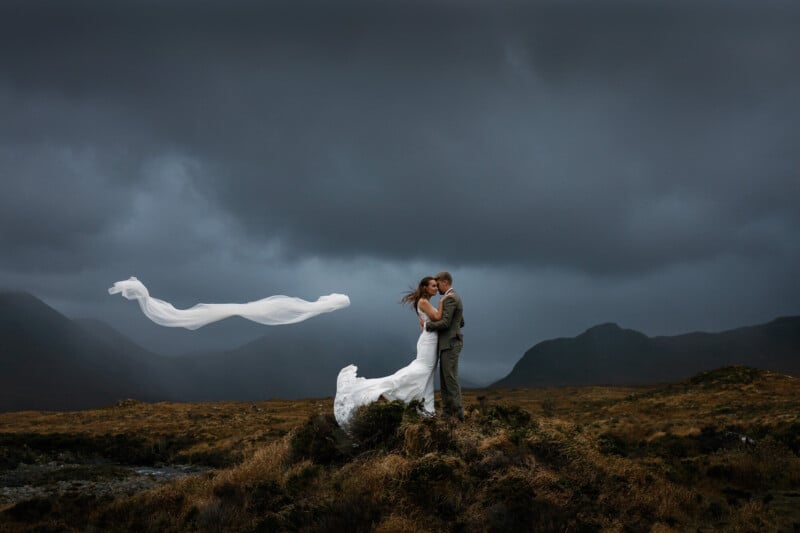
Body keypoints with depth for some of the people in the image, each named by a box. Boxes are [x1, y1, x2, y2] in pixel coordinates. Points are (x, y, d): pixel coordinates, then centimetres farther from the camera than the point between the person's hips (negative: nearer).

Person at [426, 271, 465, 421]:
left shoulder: (449, 298, -15)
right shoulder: (454, 297, 18)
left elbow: (445, 323, -23)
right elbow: (461, 323, 24)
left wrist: (427, 325, -9)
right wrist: (435, 323, 19)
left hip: (450, 344, -11)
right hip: (448, 344, 11)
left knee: (451, 379, -9)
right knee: (444, 379, 10)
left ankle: (458, 414, -9)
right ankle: (447, 412, 11)